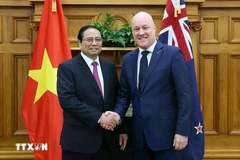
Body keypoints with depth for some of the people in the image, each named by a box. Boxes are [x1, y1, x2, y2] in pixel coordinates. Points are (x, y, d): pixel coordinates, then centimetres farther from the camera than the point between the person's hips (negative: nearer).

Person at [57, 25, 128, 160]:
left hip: (108, 139, 5)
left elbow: (117, 99, 10)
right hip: (79, 139, -4)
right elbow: (67, 100, -17)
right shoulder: (67, 67, -6)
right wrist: (98, 117, -20)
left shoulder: (110, 67, 9)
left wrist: (121, 129, 7)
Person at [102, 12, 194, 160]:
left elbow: (185, 95, -11)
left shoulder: (173, 54, -8)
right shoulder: (128, 59, 8)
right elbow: (125, 94, 11)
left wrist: (182, 131, -13)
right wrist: (118, 114, -7)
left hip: (166, 132, -4)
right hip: (139, 134, 5)